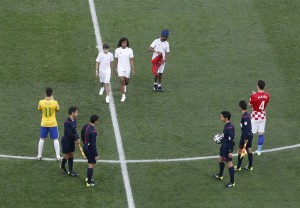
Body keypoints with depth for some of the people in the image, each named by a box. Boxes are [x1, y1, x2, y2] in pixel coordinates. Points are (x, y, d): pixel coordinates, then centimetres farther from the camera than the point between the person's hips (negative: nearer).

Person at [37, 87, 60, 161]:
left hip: (44, 124, 2)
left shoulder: (41, 102, -12)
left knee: (42, 139, 15)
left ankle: (39, 156, 18)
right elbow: (57, 109, 4)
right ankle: (58, 156, 5)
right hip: (53, 124, -1)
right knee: (55, 140, 7)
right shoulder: (54, 102, -16)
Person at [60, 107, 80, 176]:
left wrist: (77, 138, -6)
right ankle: (62, 166, 33)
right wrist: (76, 139, -17)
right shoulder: (67, 122, -25)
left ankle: (70, 171, 18)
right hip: (66, 141, -8)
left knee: (71, 156, 11)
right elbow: (69, 133, -26)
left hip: (72, 141, 8)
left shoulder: (74, 121, 2)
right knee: (66, 156, 5)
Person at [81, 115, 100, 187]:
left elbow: (82, 136, 12)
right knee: (91, 165, 5)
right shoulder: (93, 131, -28)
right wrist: (96, 155, -18)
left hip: (85, 147, 8)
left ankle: (88, 178, 38)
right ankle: (89, 182, 13)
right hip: (90, 149, -8)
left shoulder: (85, 126, -3)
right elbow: (93, 144, -25)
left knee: (90, 163, 26)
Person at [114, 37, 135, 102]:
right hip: (120, 68, -1)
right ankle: (123, 96, -5)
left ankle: (125, 86, 51)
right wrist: (116, 68, 15)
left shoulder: (130, 50, -6)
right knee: (122, 81, -11)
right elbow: (116, 60, 8)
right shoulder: (117, 50, -5)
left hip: (127, 68, 1)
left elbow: (131, 60, -5)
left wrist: (133, 69, -7)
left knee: (127, 81, 14)